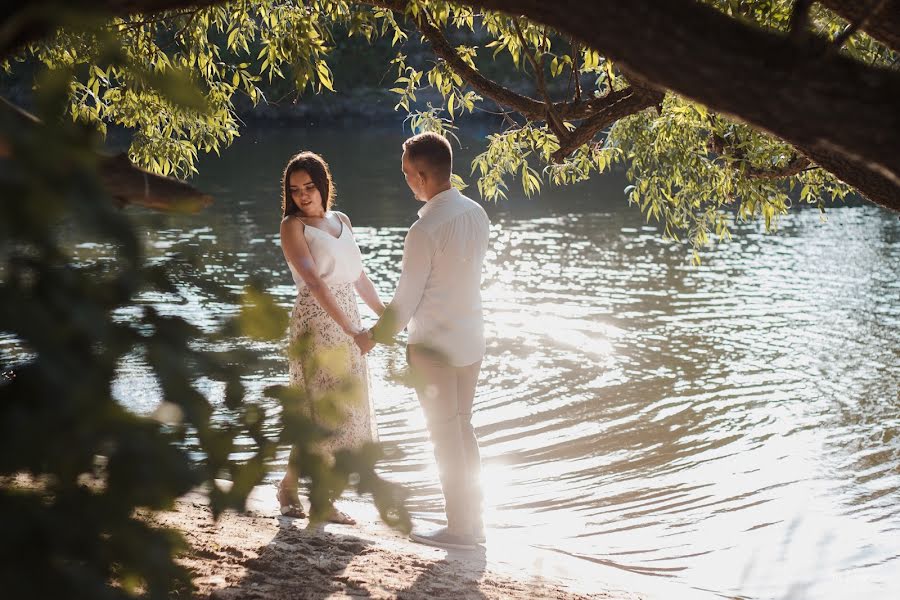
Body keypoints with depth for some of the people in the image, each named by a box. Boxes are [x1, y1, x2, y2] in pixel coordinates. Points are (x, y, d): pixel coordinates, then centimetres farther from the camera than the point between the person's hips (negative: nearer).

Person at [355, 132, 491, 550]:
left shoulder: (425, 230, -22)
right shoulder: (476, 214, 1)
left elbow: (405, 301, -16)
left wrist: (374, 338, 1)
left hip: (434, 346, -7)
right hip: (471, 340, 7)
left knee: (445, 435, 5)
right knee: (463, 427, 18)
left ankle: (460, 529, 15)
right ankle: (473, 521, 26)